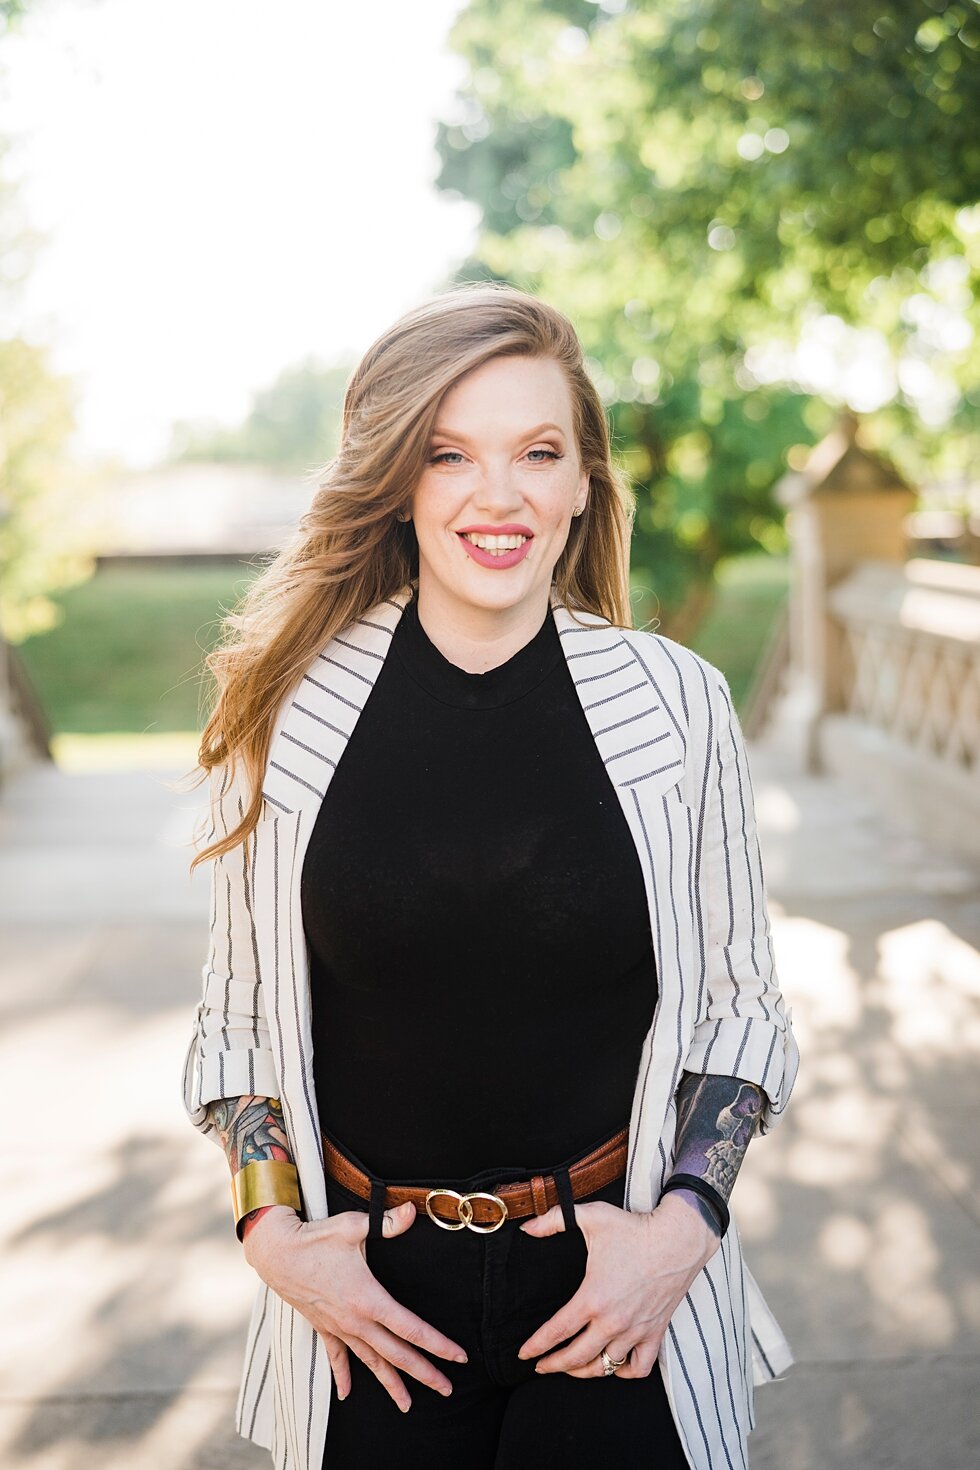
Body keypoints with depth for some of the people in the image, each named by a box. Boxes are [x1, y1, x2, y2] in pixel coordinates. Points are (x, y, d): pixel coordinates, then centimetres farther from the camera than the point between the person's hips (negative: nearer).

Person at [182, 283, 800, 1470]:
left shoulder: (675, 703, -7)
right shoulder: (288, 710, -6)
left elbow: (740, 999, 1)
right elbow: (237, 1007, 3)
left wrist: (684, 1223, -9)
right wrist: (271, 1229, -6)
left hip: (620, 1288, 0)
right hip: (372, 1286, 1)